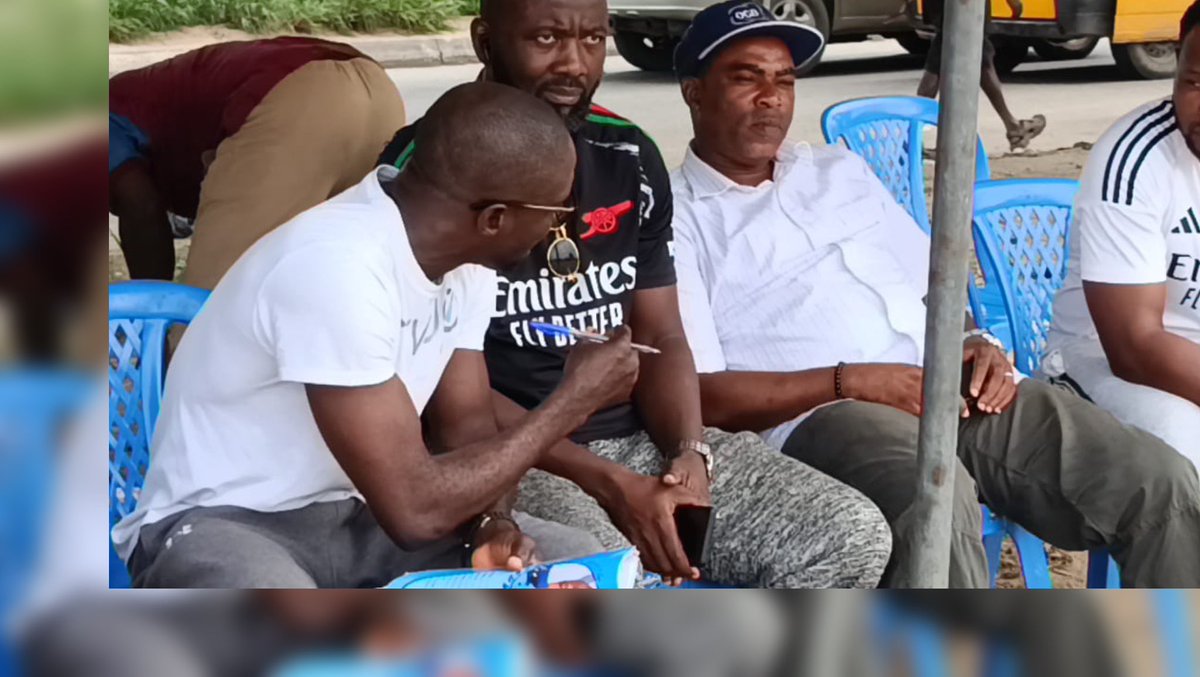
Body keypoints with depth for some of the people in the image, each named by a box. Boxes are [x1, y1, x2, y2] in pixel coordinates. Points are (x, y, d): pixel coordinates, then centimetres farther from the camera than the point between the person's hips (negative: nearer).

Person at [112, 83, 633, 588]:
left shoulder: (462, 252, -3)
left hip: (358, 513, 8)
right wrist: (572, 400, -18)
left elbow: (465, 422, 7)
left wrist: (492, 525, -15)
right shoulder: (337, 266, -30)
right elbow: (414, 508, -29)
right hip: (225, 525, -8)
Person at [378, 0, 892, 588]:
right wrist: (607, 484, -19)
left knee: (853, 536, -10)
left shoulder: (629, 158, 10)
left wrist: (689, 452, -10)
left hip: (643, 439, 6)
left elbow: (660, 337, 11)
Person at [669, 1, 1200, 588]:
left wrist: (975, 344, 3)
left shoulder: (841, 171, 27)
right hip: (821, 416, -6)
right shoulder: (676, 217, 7)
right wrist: (850, 382, -14)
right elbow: (699, 396, -5)